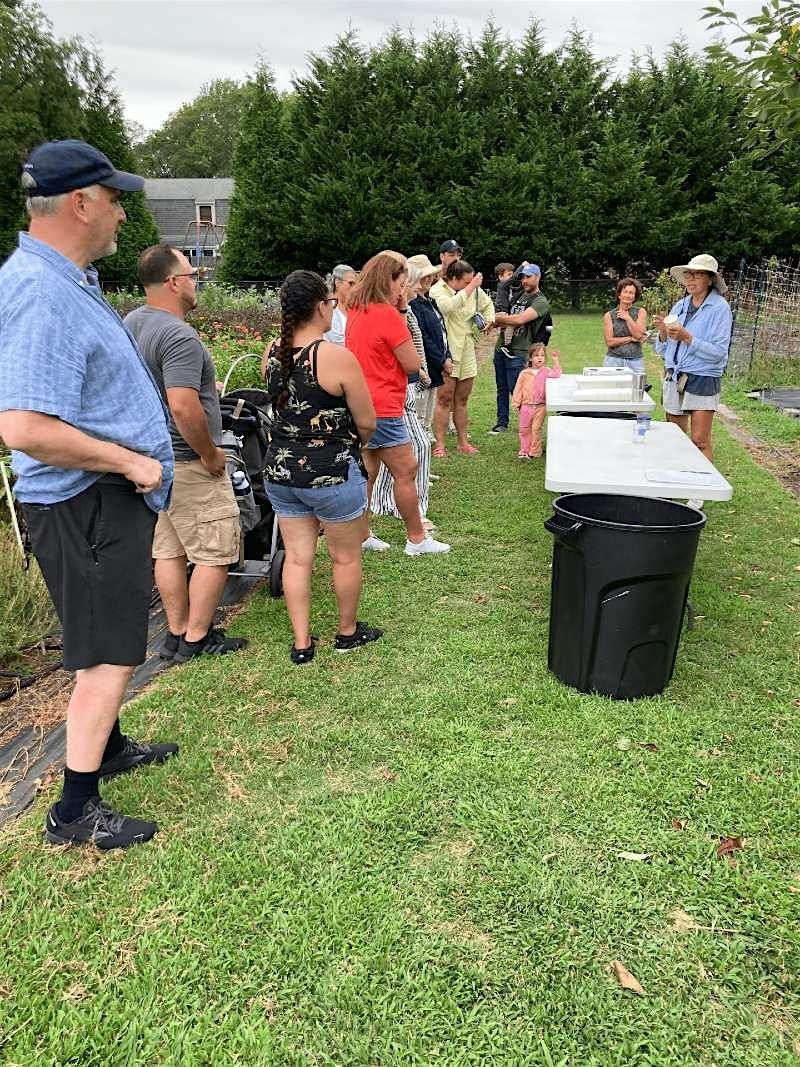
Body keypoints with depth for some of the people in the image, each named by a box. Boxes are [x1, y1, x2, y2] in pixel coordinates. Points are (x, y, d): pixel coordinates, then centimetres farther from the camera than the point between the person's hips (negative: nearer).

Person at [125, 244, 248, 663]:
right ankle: (197, 639, 9)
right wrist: (210, 455, -18)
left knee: (168, 550, 15)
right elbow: (184, 408, -30)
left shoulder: (130, 322, 9)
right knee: (214, 553, 2)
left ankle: (176, 634, 24)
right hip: (187, 462, -9)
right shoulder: (179, 336, -21)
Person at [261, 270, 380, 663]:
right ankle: (348, 632, 32)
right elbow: (366, 423, -13)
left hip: (280, 469, 6)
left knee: (297, 557, 13)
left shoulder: (272, 354, 0)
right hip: (332, 472, -5)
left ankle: (301, 643, 21)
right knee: (346, 557, 15)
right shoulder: (337, 357, -18)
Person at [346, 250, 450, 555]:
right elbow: (412, 364, -11)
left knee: (367, 472, 14)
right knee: (406, 471, 0)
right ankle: (417, 540, 8)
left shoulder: (356, 311, 10)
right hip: (383, 409, -9)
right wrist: (402, 315, -5)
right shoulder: (388, 314, -16)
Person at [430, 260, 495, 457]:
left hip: (467, 351, 5)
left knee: (462, 400, 12)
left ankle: (463, 442, 19)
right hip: (446, 352, -5)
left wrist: (489, 320, 7)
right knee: (445, 400, -5)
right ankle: (439, 444, 0)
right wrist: (470, 288, -24)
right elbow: (449, 306, -30)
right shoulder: (437, 290, -9)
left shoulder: (475, 290, 6)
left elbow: (488, 304, 26)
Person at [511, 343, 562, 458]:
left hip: (540, 406, -2)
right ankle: (524, 451, 20)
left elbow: (556, 374, -17)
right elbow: (518, 389, 5)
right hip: (526, 406, 2)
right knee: (524, 430, 9)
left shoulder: (546, 371, 1)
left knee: (536, 429, -4)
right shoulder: (524, 374, 2)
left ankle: (535, 452, 4)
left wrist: (556, 361, -18)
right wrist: (516, 403, 2)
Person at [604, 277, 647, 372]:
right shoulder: (609, 315, 6)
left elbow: (639, 335, -5)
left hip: (635, 362, 1)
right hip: (614, 360, -1)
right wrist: (631, 338, -5)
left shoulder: (640, 312, 9)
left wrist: (628, 318, 0)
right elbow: (609, 342, -3)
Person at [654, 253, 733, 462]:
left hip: (702, 381, -6)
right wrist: (663, 333, -7)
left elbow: (718, 353, -15)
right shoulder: (679, 306, 11)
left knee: (700, 441, -8)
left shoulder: (720, 308, -6)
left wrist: (687, 338, -22)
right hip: (674, 379, 6)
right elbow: (663, 351, 13)